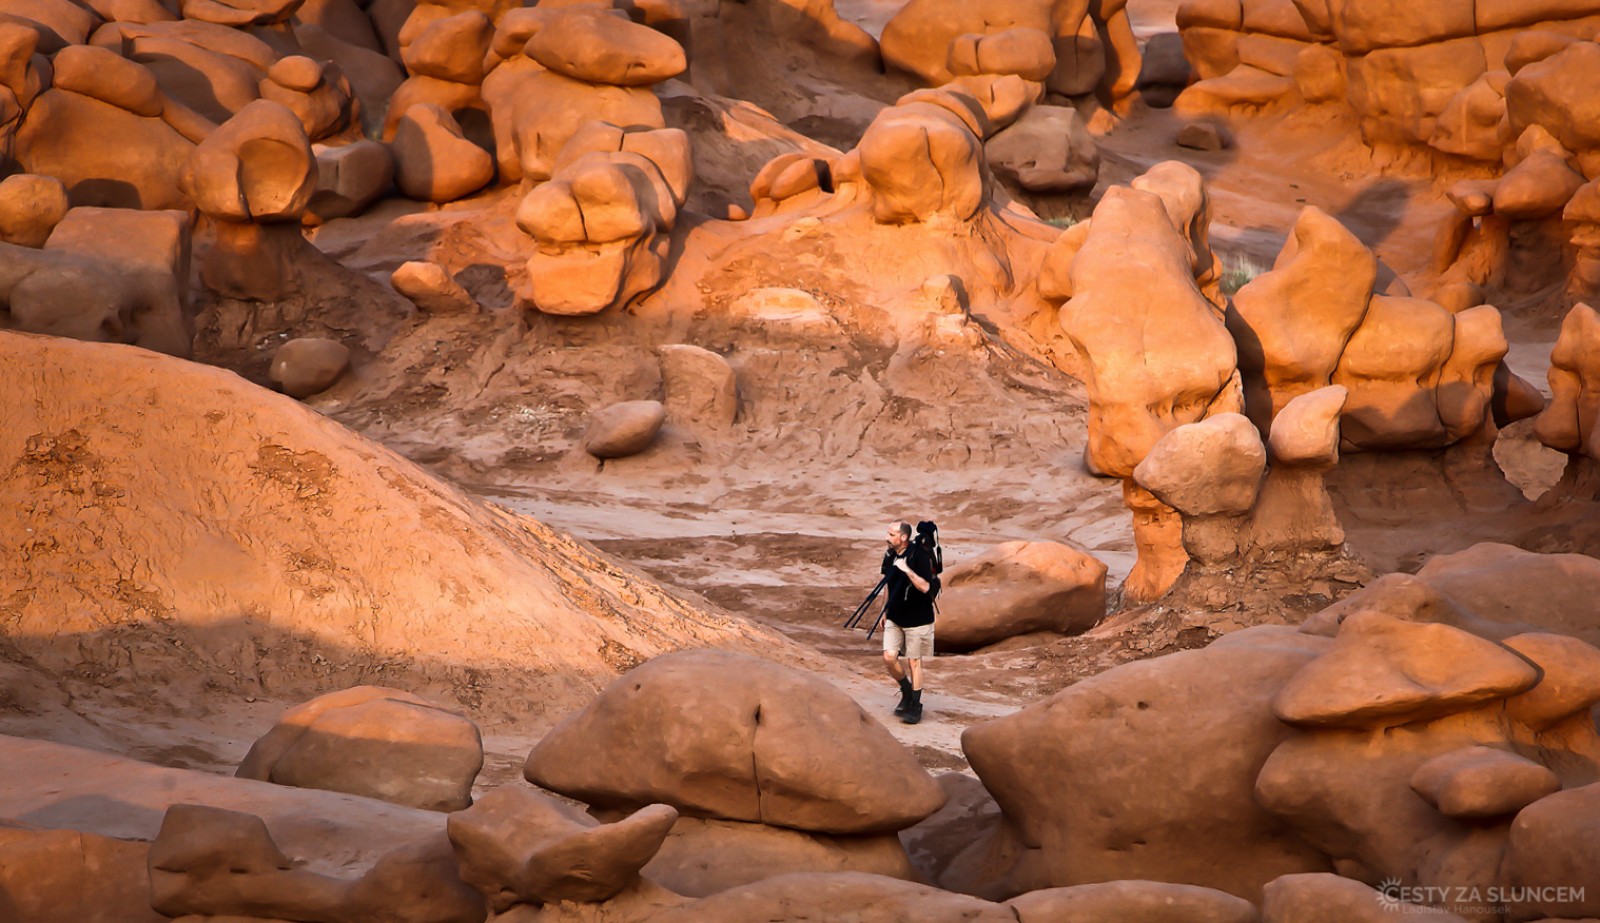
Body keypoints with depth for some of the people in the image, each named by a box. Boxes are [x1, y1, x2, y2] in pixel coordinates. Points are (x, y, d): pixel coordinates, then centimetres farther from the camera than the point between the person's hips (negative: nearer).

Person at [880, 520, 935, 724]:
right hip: (894, 618, 6)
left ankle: (915, 707, 12)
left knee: (914, 662, 2)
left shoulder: (919, 556, -18)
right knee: (889, 657, -4)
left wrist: (907, 570, -35)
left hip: (916, 619, -6)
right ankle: (906, 692, 21)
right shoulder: (889, 556, 4)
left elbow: (925, 586, -25)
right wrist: (885, 611, 20)